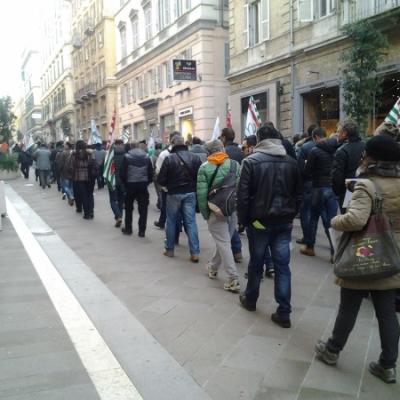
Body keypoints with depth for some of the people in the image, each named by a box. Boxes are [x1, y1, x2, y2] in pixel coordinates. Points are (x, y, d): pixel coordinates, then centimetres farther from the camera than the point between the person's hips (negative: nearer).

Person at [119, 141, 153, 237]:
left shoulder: (127, 156, -3)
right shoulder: (147, 157, 4)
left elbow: (122, 173, -6)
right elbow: (151, 173, 1)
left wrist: (125, 184, 6)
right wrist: (147, 183, 10)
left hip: (130, 185, -1)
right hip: (143, 185, 1)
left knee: (128, 208, 14)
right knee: (143, 209, 5)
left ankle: (128, 229, 20)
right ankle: (142, 231, 4)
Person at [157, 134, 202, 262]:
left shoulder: (169, 158, -13)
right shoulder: (194, 157, -4)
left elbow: (161, 179, -10)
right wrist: (192, 184, 11)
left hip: (174, 194, -2)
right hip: (190, 193, 2)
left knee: (171, 221, 13)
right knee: (191, 222, 4)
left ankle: (169, 249, 23)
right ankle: (195, 252, 1)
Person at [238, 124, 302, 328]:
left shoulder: (251, 161, -9)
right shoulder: (291, 162, 3)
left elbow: (243, 195, -11)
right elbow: (298, 195, 7)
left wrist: (243, 220, 0)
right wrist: (290, 216, 15)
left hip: (259, 221, -2)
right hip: (284, 222, 3)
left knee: (256, 263, 14)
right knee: (282, 266, 5)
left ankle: (250, 300, 33)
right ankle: (284, 313, 6)